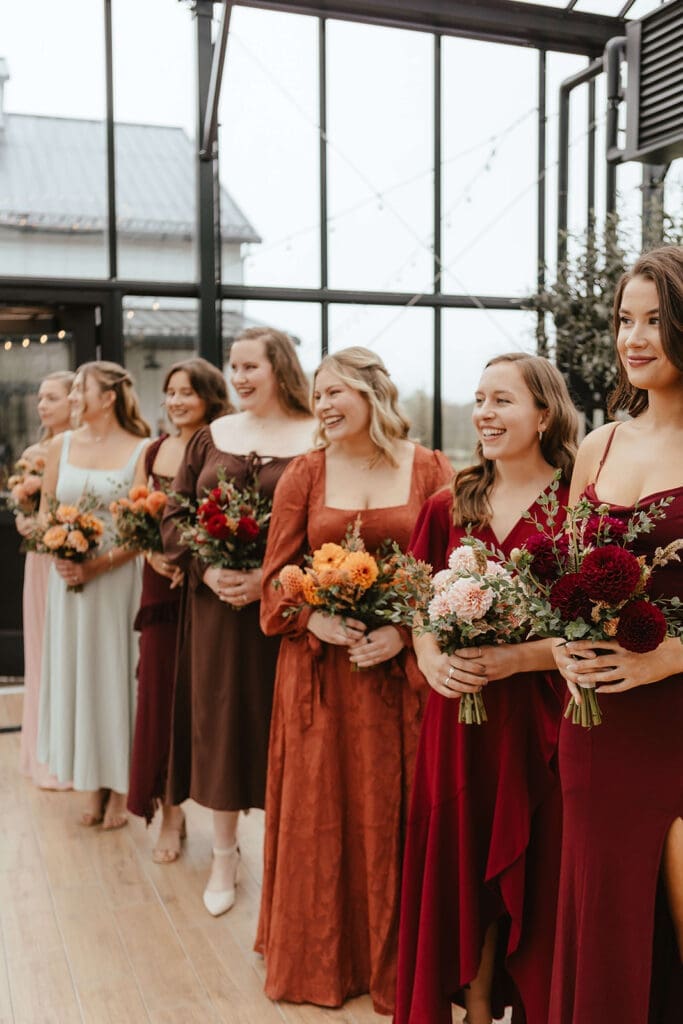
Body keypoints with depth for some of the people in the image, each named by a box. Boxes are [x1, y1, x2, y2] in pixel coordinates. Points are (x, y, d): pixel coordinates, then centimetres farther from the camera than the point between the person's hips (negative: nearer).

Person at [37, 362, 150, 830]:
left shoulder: (141, 449, -6)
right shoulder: (62, 445, 8)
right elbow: (45, 513, 10)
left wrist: (97, 566, -18)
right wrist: (59, 557, -9)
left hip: (118, 577, -4)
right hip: (69, 577, 4)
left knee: (115, 671, 3)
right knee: (75, 673, 8)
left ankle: (120, 789, 18)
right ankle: (92, 787, 21)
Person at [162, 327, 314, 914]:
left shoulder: (317, 440, -5)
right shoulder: (212, 436, 8)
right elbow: (174, 516, 7)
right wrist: (208, 570, -10)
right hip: (216, 605, 3)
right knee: (220, 725, 10)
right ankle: (225, 854, 27)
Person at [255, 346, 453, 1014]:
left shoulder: (430, 470, 0)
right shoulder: (305, 473, 4)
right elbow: (277, 574, 3)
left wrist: (406, 632, -16)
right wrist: (318, 621, -14)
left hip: (402, 669, -1)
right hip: (320, 669, 1)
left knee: (396, 811, 7)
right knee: (319, 810, 9)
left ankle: (397, 962, 27)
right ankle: (318, 960, 28)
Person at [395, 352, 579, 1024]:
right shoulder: (448, 508, 7)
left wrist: (515, 658, -21)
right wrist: (432, 660, -8)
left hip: (541, 721, -3)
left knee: (534, 883, 7)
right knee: (464, 874, 11)